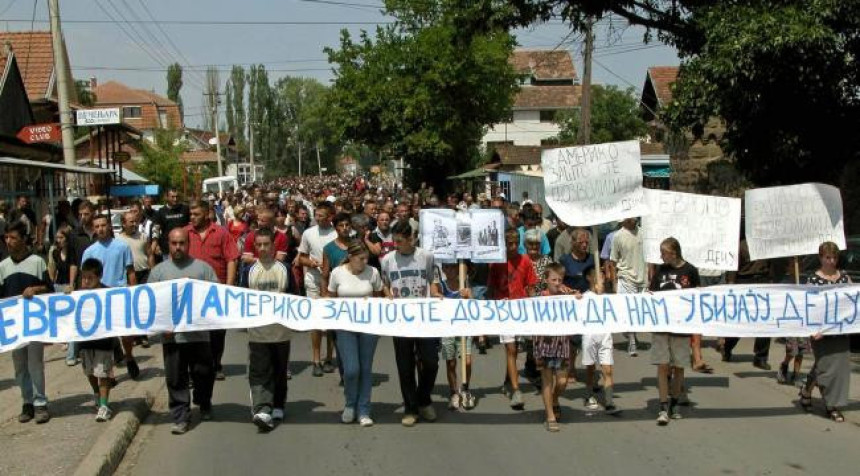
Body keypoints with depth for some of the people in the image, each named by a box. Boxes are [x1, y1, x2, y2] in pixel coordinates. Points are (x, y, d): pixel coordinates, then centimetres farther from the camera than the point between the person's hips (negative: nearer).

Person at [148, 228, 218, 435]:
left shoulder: (203, 267, 6)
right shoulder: (159, 270, 9)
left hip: (199, 333, 0)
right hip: (172, 335, 0)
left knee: (203, 373, 9)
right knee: (175, 378, 2)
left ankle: (204, 405, 33)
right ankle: (180, 417, 9)